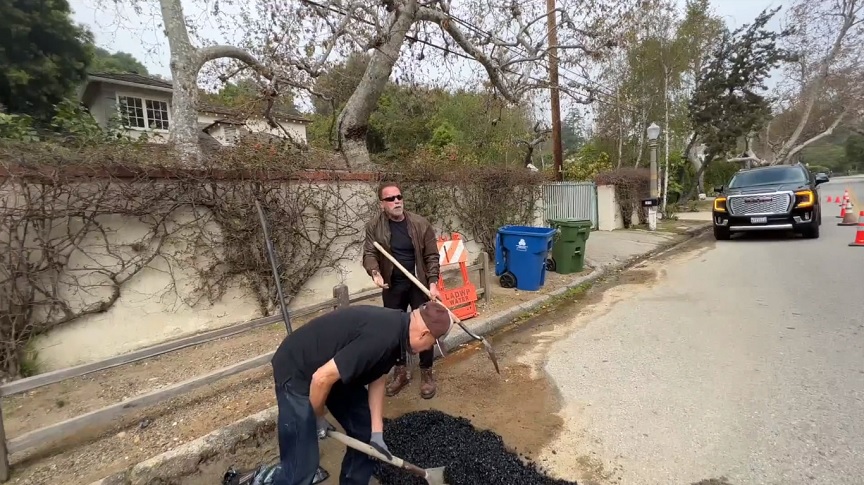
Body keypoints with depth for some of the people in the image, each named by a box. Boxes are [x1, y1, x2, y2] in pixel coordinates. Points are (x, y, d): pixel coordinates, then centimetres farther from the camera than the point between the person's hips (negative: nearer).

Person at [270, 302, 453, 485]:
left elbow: (377, 380, 4)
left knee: (365, 430, 13)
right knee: (302, 463, -6)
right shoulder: (382, 337, -34)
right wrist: (318, 418, -12)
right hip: (297, 372, -9)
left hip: (332, 369, 9)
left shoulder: (396, 326, -4)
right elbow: (322, 378, -31)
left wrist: (377, 433, 2)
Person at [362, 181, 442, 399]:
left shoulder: (420, 223, -7)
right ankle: (400, 372, 32)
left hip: (419, 284, -1)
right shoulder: (373, 226, -4)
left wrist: (433, 283, -14)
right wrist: (375, 272, -30)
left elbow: (431, 256, -5)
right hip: (392, 286, 2)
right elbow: (369, 254, -9)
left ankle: (427, 373, 25)